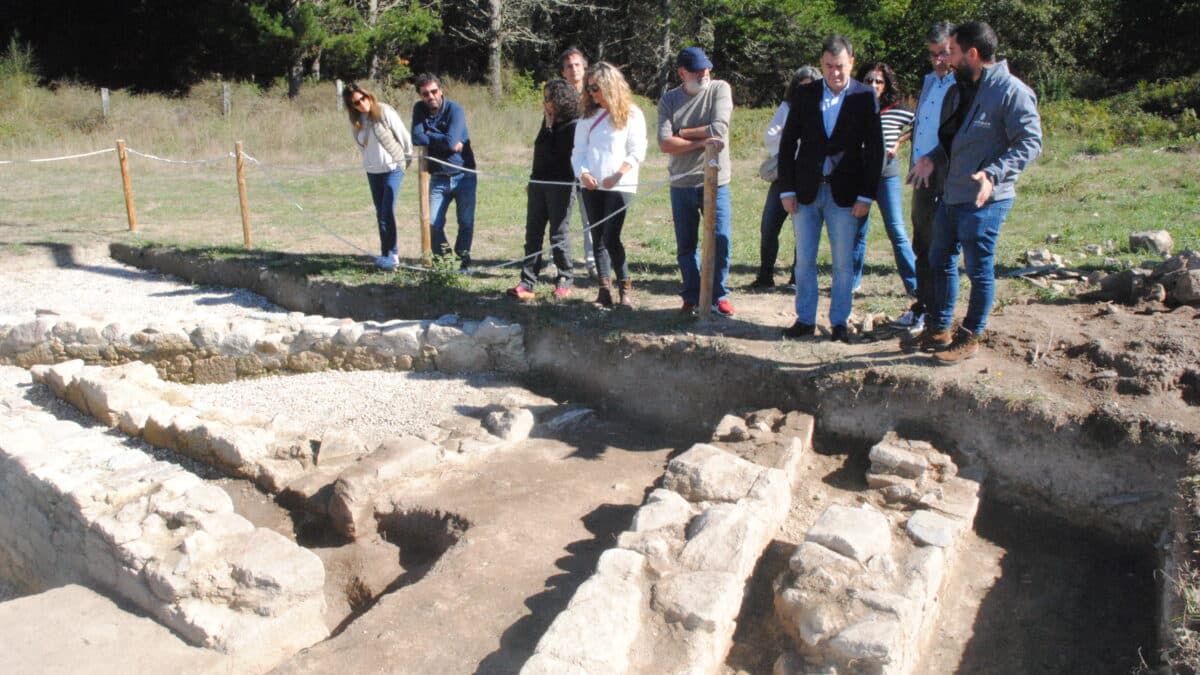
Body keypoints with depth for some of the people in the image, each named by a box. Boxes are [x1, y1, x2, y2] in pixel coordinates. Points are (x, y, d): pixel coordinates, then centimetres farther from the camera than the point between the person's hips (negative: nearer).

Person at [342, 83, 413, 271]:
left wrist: (408, 158, 0)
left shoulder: (385, 112, -16)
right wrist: (370, 158, 16)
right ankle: (387, 254, 19)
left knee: (387, 213, -12)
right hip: (372, 171, 6)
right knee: (380, 214, 10)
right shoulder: (354, 121, 0)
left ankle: (391, 255, -3)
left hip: (392, 168, -5)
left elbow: (404, 135, -9)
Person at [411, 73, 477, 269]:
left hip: (463, 176, -3)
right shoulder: (419, 109, 1)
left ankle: (463, 256, 25)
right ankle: (442, 256, 22)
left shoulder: (455, 110, -12)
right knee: (433, 224, -2)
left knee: (466, 222, 3)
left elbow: (451, 141, -24)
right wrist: (443, 140, -16)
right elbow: (416, 138, -11)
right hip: (438, 178, 3)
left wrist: (430, 136, -10)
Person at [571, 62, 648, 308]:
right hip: (591, 187, 5)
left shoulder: (631, 114, 0)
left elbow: (638, 152, -5)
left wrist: (618, 175, -16)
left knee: (610, 238, -13)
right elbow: (578, 151, 10)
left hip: (620, 187, -5)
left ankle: (625, 287, 2)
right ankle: (604, 290, 11)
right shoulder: (588, 116, 13)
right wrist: (583, 173, -8)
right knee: (598, 239, 5)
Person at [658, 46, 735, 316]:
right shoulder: (669, 100, 3)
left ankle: (718, 295, 13)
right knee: (686, 245, 9)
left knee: (720, 240, -3)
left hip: (715, 181, -2)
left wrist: (680, 132, -7)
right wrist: (699, 142, -18)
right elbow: (664, 143, -9)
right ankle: (692, 296, 23)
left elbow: (718, 130, -15)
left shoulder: (720, 89, -1)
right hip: (681, 184, 2)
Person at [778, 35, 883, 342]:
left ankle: (839, 322, 16)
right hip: (806, 190, 2)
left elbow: (874, 149, -1)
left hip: (844, 192, -2)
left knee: (843, 263, 4)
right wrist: (786, 189, -1)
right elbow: (787, 144, 6)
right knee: (804, 260, 7)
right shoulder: (804, 95, 4)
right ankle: (805, 319, 18)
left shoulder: (865, 96, -1)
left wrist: (866, 196, -7)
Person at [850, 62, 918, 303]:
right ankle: (852, 280, 20)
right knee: (858, 230, 9)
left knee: (896, 231, -4)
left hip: (887, 176, -2)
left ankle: (913, 285, 1)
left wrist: (898, 143, 1)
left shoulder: (898, 111, -4)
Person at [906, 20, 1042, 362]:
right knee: (941, 260, 16)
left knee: (979, 270, 3)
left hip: (984, 200, -9)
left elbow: (1030, 143, -18)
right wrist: (933, 157, 4)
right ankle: (938, 329, 29)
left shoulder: (1011, 91, -15)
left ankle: (970, 338, 16)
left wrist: (994, 173, -30)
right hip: (951, 194, 9)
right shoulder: (963, 88, 13)